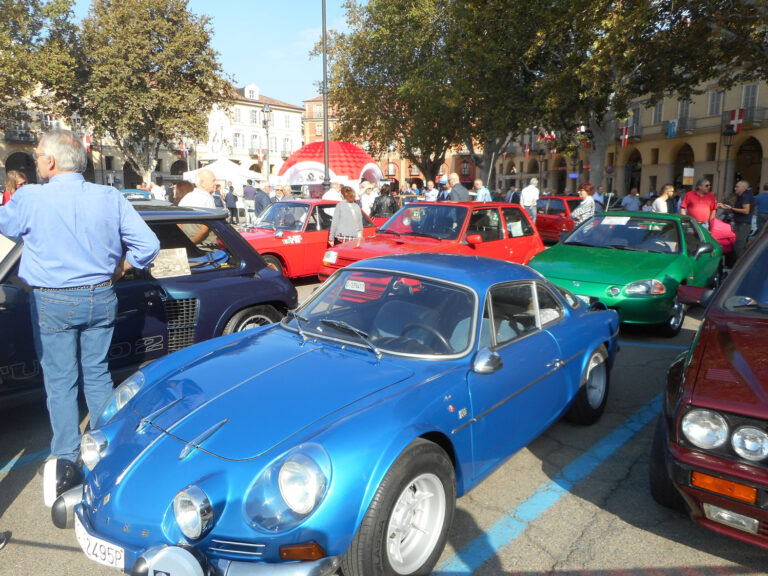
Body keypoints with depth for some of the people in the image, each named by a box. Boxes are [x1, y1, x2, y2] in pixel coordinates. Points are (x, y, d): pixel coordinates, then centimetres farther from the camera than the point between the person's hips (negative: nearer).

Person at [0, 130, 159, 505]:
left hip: (53, 303, -3)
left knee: (60, 381, 8)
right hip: (101, 299, 3)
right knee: (97, 374, 16)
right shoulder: (110, 198, -3)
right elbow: (148, 244, -5)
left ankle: (65, 462, 12)